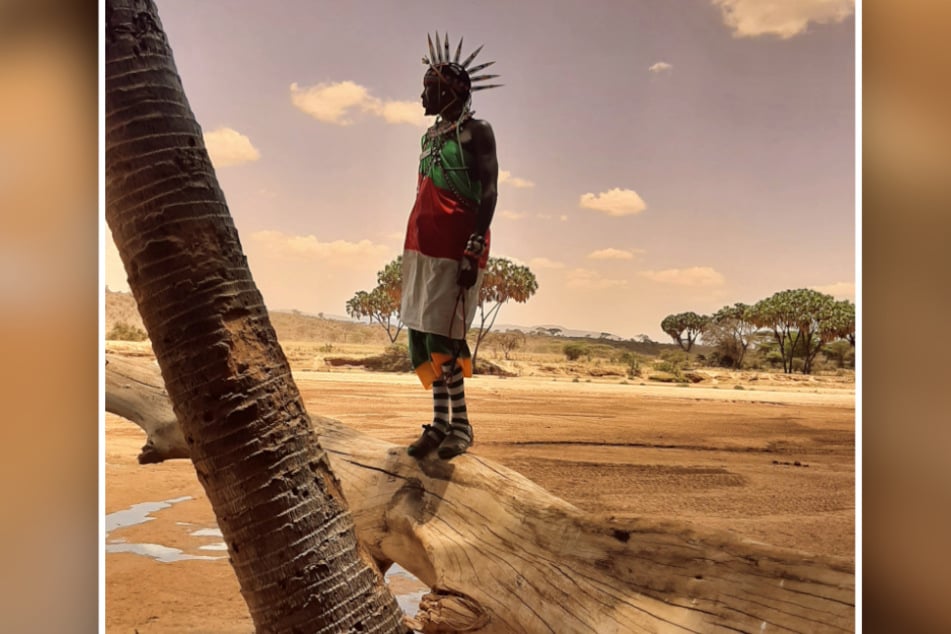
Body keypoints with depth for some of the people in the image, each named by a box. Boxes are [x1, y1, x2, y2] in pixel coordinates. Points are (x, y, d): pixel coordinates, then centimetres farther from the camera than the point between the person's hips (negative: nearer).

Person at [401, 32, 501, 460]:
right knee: (420, 333, 5)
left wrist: (473, 252, -21)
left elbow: (488, 194, -12)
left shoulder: (475, 131, -3)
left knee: (442, 335, -10)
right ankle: (441, 422, 12)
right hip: (424, 248, 8)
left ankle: (460, 425, 2)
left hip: (455, 249, -8)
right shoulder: (431, 136, 21)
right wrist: (414, 253, 18)